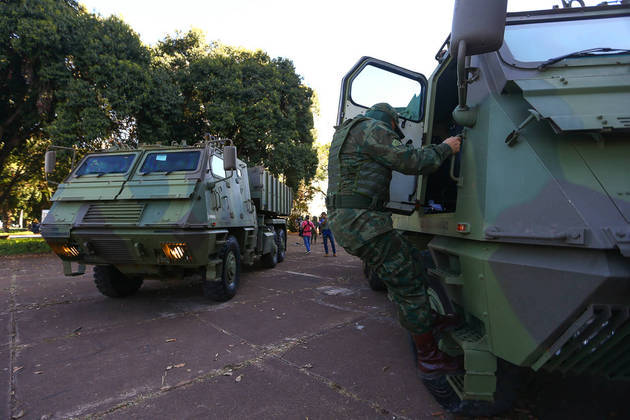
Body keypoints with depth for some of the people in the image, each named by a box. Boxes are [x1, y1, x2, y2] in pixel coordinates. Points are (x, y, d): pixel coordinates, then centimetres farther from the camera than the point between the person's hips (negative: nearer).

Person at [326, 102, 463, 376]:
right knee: (407, 279, -3)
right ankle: (429, 358, 9)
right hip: (360, 220, -10)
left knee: (409, 258, 19)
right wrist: (445, 148, 5)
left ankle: (425, 320, 30)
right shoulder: (373, 128, -6)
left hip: (343, 220, 10)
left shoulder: (344, 133, 26)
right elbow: (411, 161, -10)